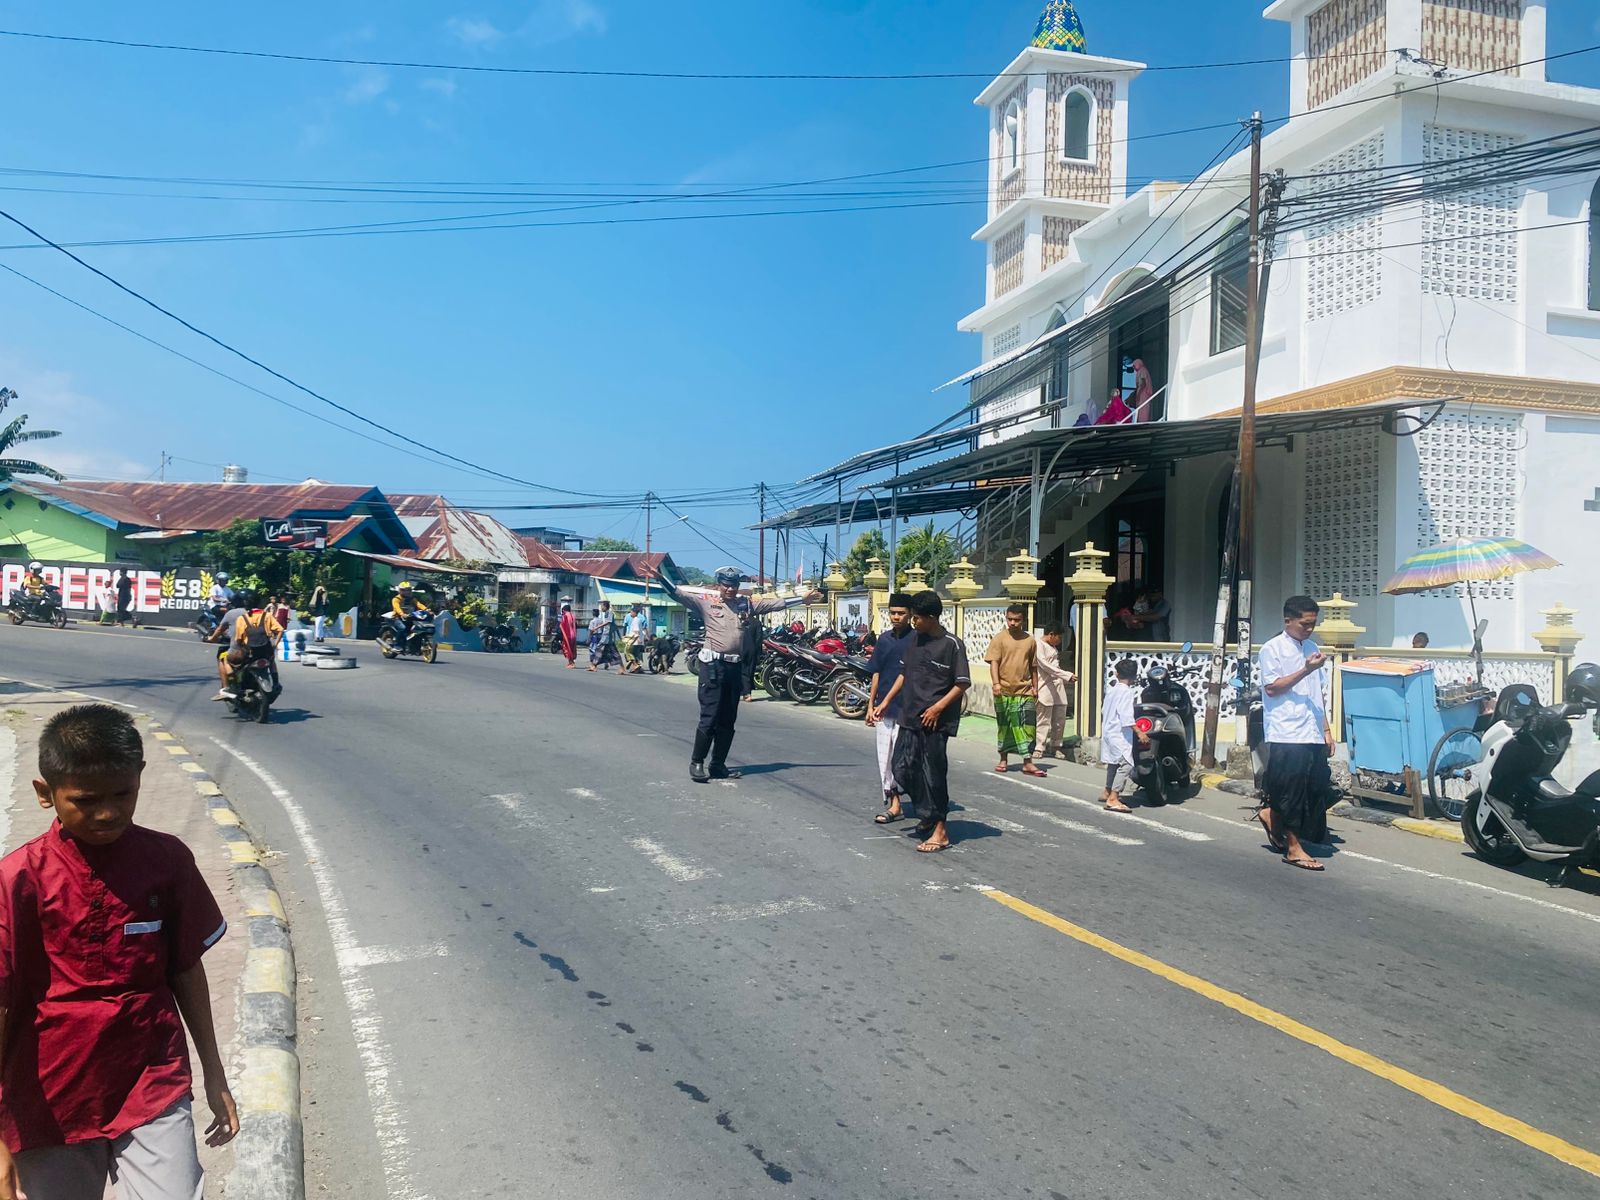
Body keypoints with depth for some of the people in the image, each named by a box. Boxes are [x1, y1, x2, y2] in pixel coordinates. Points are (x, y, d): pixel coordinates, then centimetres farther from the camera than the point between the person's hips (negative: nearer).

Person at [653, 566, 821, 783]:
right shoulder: (706, 601, 2)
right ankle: (696, 763, 3)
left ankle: (718, 765, 18)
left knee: (728, 720, 9)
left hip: (735, 666, 5)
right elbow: (679, 594, -8)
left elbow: (776, 602, 18)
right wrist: (660, 578, -21)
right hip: (713, 665, -5)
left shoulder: (747, 603, 13)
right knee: (709, 717, -7)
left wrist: (802, 600, 19)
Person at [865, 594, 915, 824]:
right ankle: (893, 803, 14)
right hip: (883, 708, 6)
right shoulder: (884, 639, 10)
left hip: (906, 708, -6)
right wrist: (871, 705, 11)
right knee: (884, 757, 7)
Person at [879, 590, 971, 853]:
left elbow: (963, 682, -10)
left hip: (935, 722, -7)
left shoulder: (951, 644, -10)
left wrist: (938, 707, -17)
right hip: (910, 718, 7)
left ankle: (940, 831, 7)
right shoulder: (915, 641, 10)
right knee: (903, 768, 7)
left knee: (933, 774, -3)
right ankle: (928, 814, 27)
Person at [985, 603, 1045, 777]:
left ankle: (1028, 763, -1)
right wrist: (996, 682, -25)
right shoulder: (999, 638, -2)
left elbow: (1033, 667, 13)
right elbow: (993, 662, -11)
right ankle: (1003, 760, 20)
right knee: (1004, 726, 8)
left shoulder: (1030, 640, 7)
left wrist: (1035, 688, 9)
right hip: (1004, 691, -2)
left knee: (1028, 726, -4)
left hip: (1025, 691, 2)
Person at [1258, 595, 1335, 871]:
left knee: (1317, 789, 7)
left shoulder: (1313, 649, 15)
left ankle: (1270, 815, 27)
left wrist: (1327, 730, 16)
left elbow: (1320, 693, 19)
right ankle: (1293, 848, 9)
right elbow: (1271, 688, -13)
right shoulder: (1272, 649, -5)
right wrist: (1305, 670, -18)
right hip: (1287, 733, -7)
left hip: (1313, 734, 7)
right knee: (1290, 791, -2)